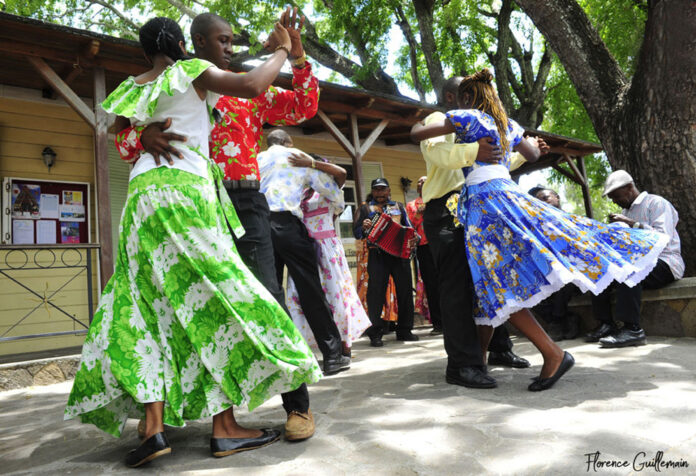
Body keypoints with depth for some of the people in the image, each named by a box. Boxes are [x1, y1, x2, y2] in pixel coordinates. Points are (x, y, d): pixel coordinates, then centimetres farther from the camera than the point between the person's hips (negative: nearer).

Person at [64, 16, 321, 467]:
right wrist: (282, 50, 9)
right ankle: (225, 427, -10)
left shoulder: (134, 88, 22)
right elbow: (251, 86, -6)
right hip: (184, 188, -6)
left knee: (148, 306, 2)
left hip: (141, 193, 6)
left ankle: (154, 426, -7)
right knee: (211, 297, -8)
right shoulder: (192, 72, 7)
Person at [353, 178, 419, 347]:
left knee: (405, 289, 2)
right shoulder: (365, 208, 16)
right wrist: (364, 227, -15)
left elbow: (408, 227, 19)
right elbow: (356, 232, 8)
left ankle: (404, 330, 12)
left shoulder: (398, 206, 23)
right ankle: (375, 333, -4)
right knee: (376, 291, -8)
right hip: (377, 254, -2)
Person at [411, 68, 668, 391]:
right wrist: (531, 138, 55)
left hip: (483, 200, -8)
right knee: (490, 284, 9)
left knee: (498, 285, -12)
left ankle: (553, 353, -14)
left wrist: (420, 123, 24)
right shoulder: (507, 125, 20)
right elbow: (533, 154, 33)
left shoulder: (466, 118, 0)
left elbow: (417, 133, 0)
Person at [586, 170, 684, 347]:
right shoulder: (626, 211, 20)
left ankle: (632, 329, -37)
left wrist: (632, 224, -21)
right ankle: (606, 324, -12)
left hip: (664, 263, -8)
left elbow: (664, 237, -18)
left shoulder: (656, 202, -2)